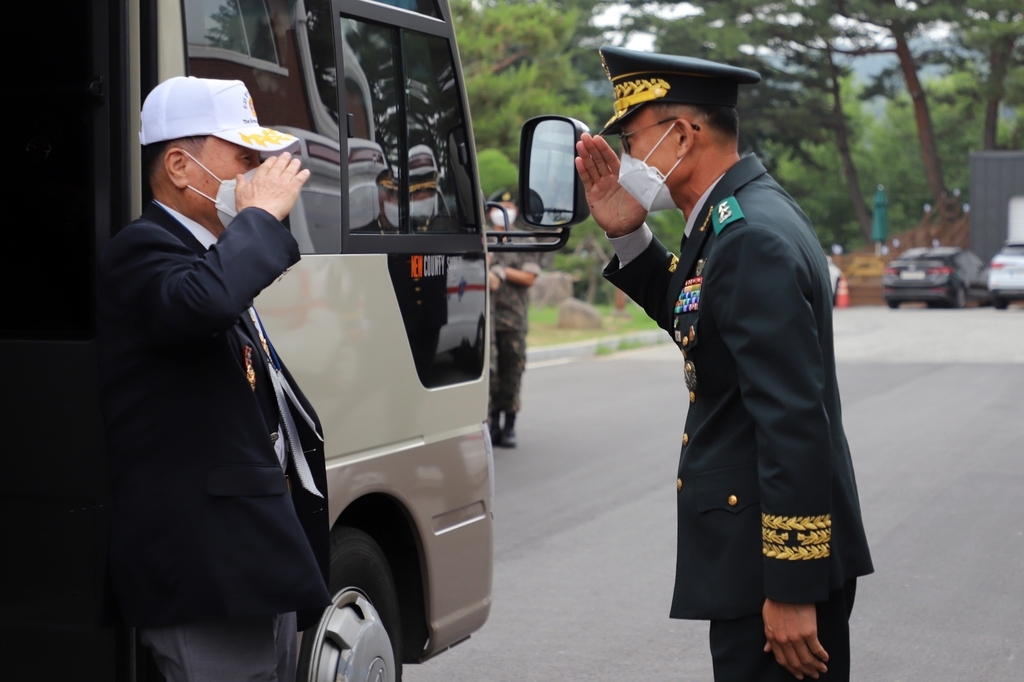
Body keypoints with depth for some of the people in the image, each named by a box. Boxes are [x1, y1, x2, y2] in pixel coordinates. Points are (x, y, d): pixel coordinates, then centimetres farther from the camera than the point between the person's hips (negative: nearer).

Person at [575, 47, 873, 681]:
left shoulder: (752, 237, -22)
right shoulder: (740, 213, 9)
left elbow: (795, 423, -26)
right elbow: (687, 315, 25)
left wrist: (791, 590, -24)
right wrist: (627, 234, 8)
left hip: (777, 554, -10)